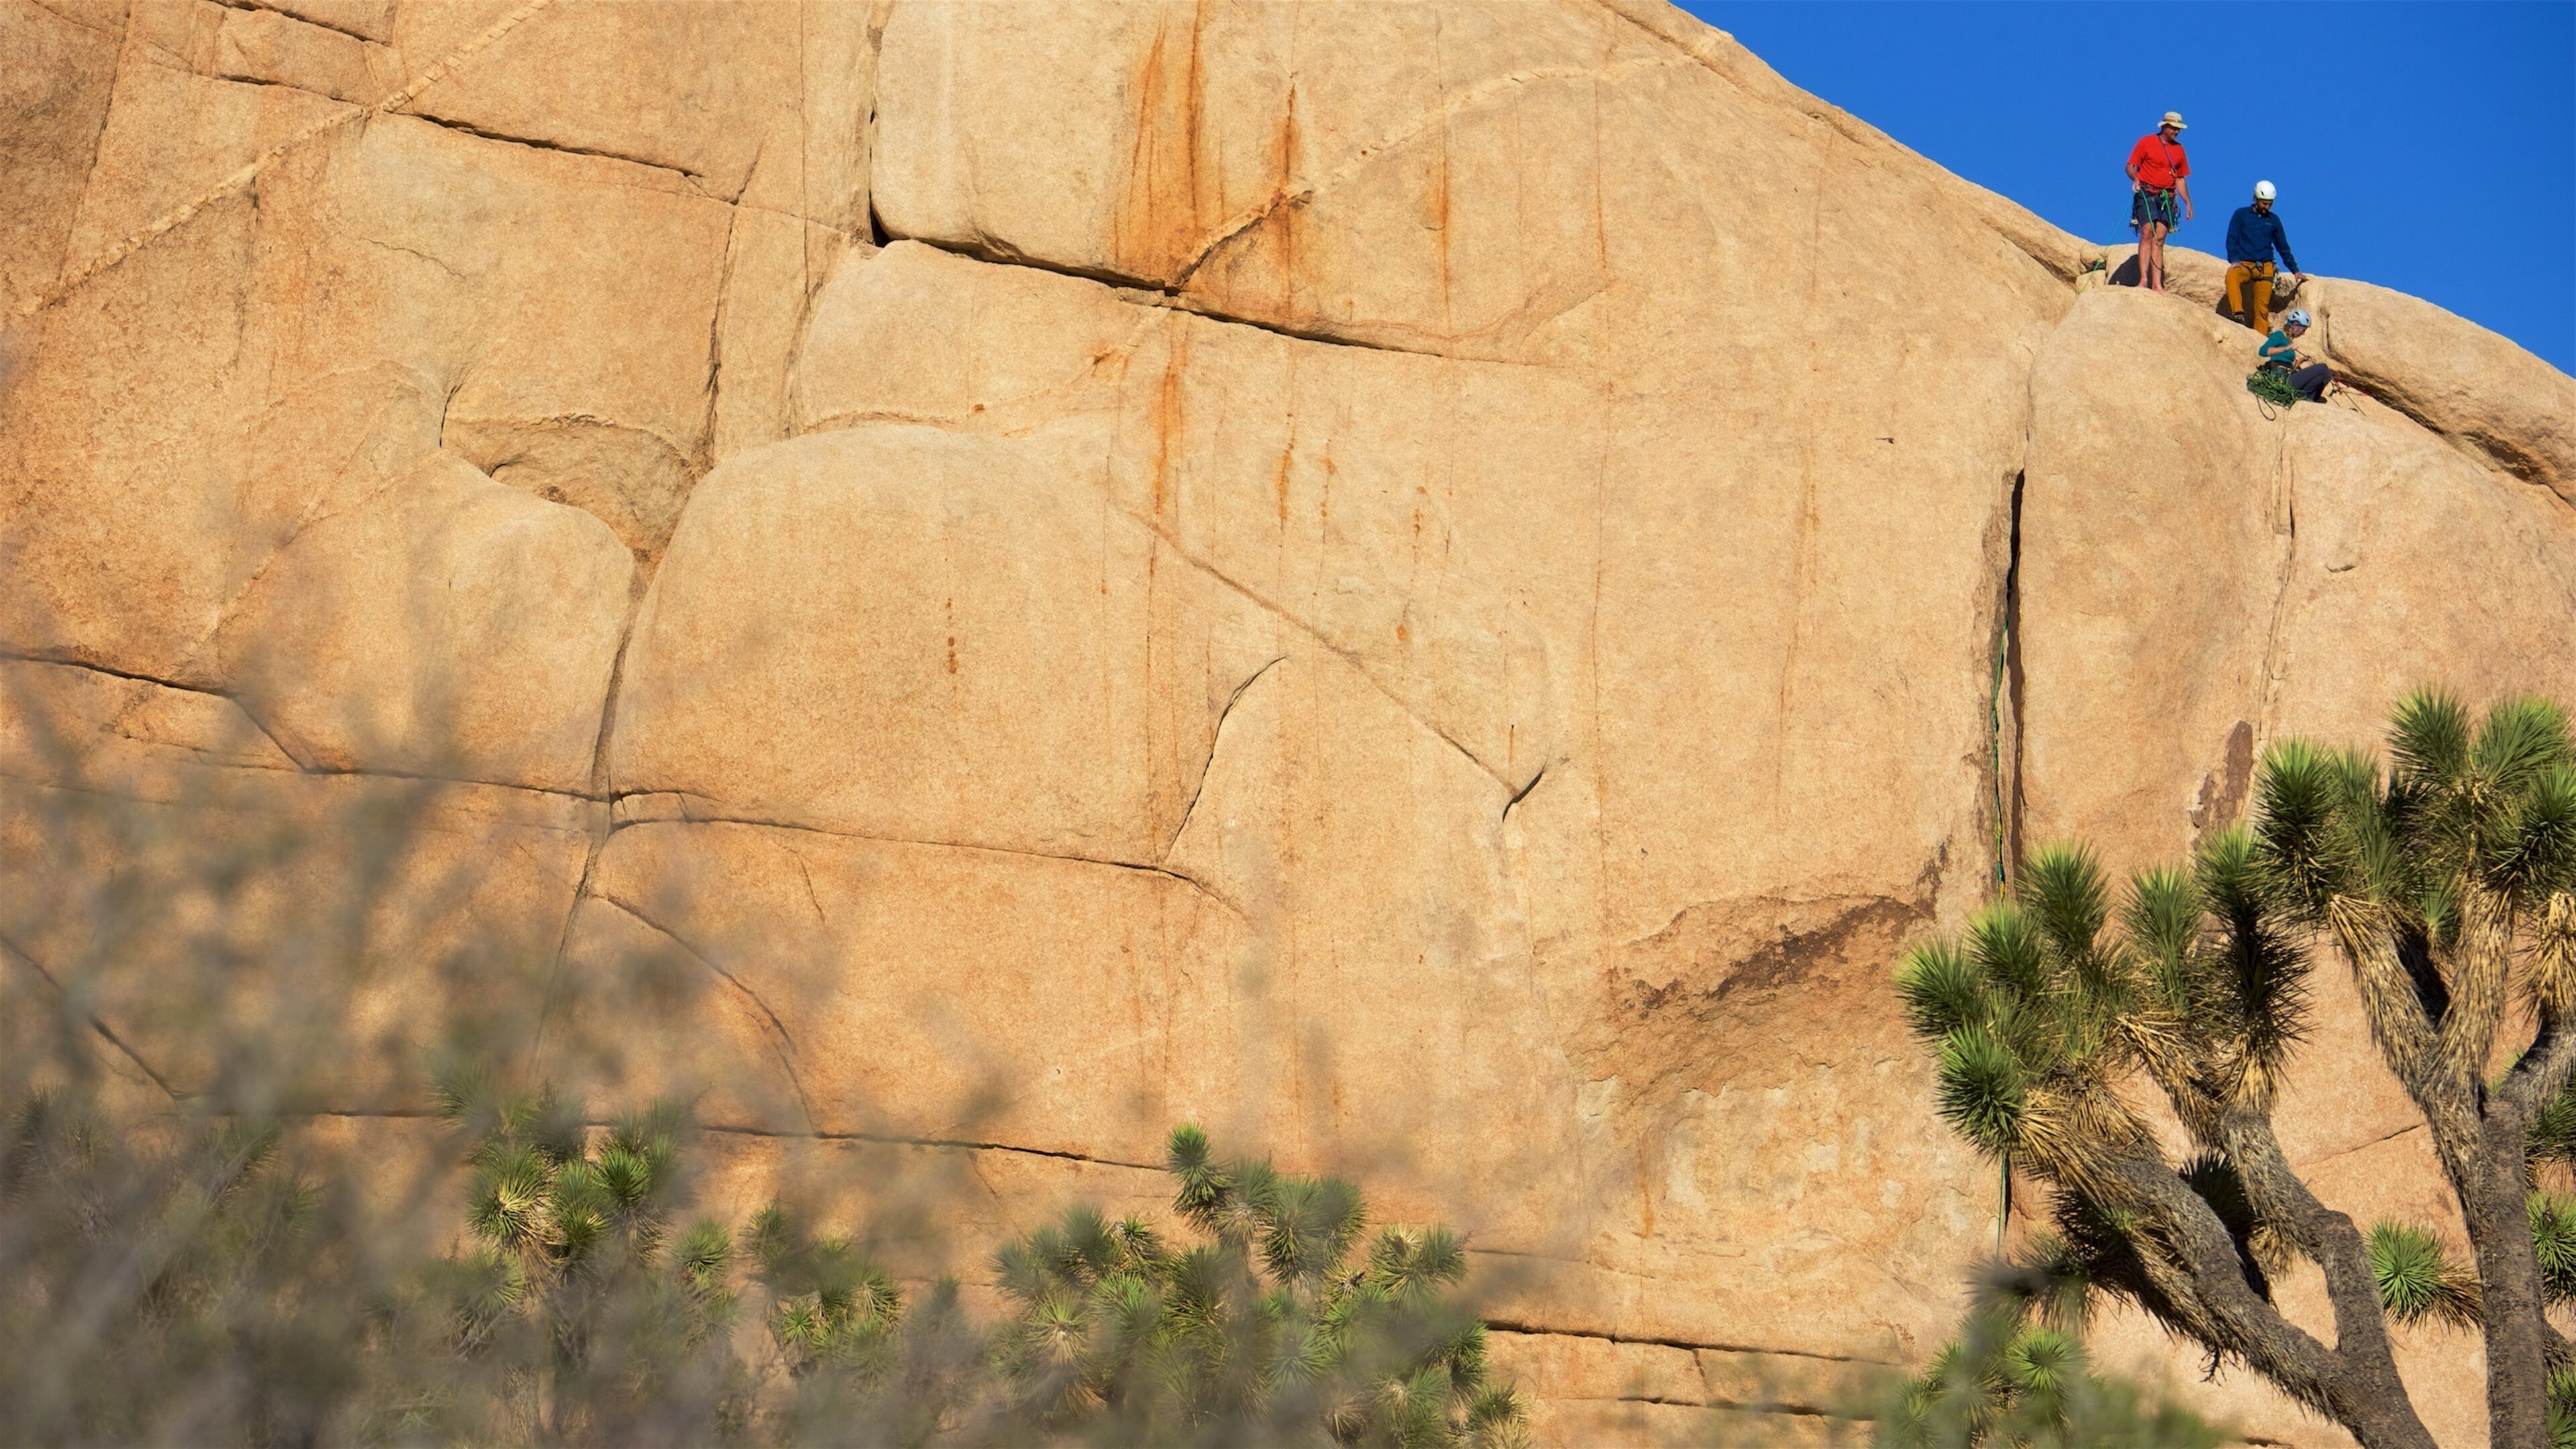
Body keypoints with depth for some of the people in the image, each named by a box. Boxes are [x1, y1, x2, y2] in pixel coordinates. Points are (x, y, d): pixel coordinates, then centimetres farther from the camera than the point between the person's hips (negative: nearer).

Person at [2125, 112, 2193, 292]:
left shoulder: (2178, 149, 16)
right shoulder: (2146, 142, 2)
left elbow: (2180, 179, 21)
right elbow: (2130, 166, -1)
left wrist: (2188, 203, 15)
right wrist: (2135, 179, -23)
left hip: (2167, 198, 4)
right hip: (2147, 194, -4)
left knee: (2159, 240, 0)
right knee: (2147, 233, -17)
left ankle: (2157, 284, -5)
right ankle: (2143, 279, -21)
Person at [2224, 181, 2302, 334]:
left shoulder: (2273, 221, 15)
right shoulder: (2241, 215, 8)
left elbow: (2283, 247, 22)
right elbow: (2231, 239, 3)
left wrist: (2295, 271, 20)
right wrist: (2234, 260, -14)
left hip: (2265, 267, 2)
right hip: (2243, 264, -2)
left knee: (2262, 307, -9)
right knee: (2232, 276, -37)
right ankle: (2239, 314, -48)